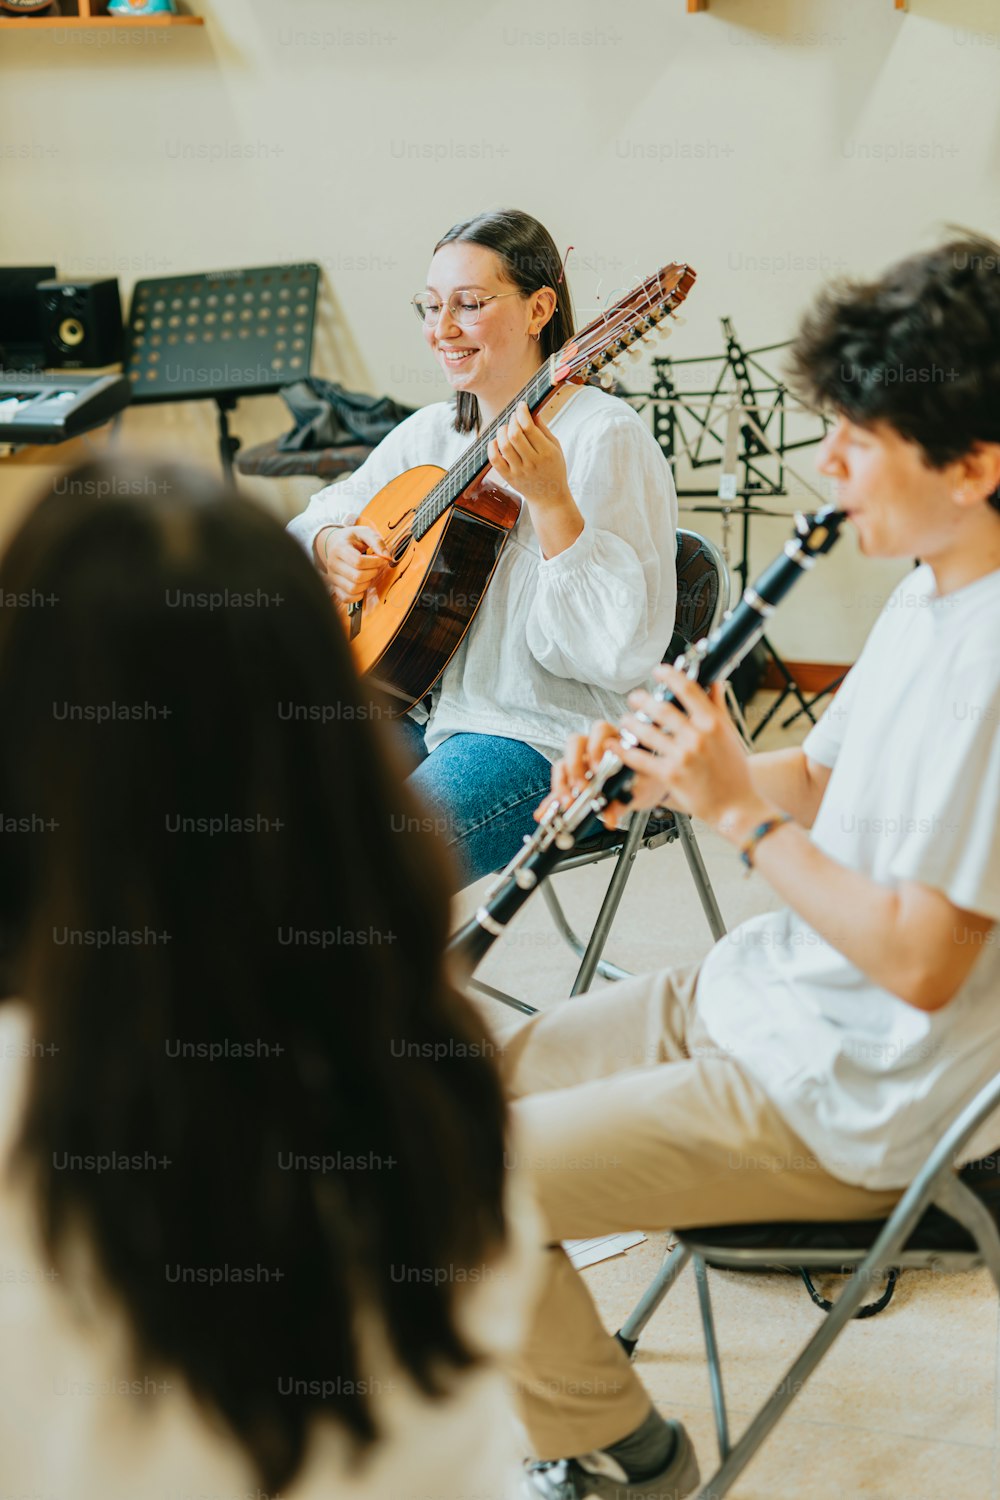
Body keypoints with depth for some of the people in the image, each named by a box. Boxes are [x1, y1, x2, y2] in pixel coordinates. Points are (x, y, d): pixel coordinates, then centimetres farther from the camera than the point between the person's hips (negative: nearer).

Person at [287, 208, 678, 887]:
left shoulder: (606, 439, -13)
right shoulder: (431, 433, 11)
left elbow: (625, 647, -21)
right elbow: (321, 516, 23)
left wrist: (550, 500, -30)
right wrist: (332, 545, -1)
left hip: (548, 737, -8)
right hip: (423, 706, 8)